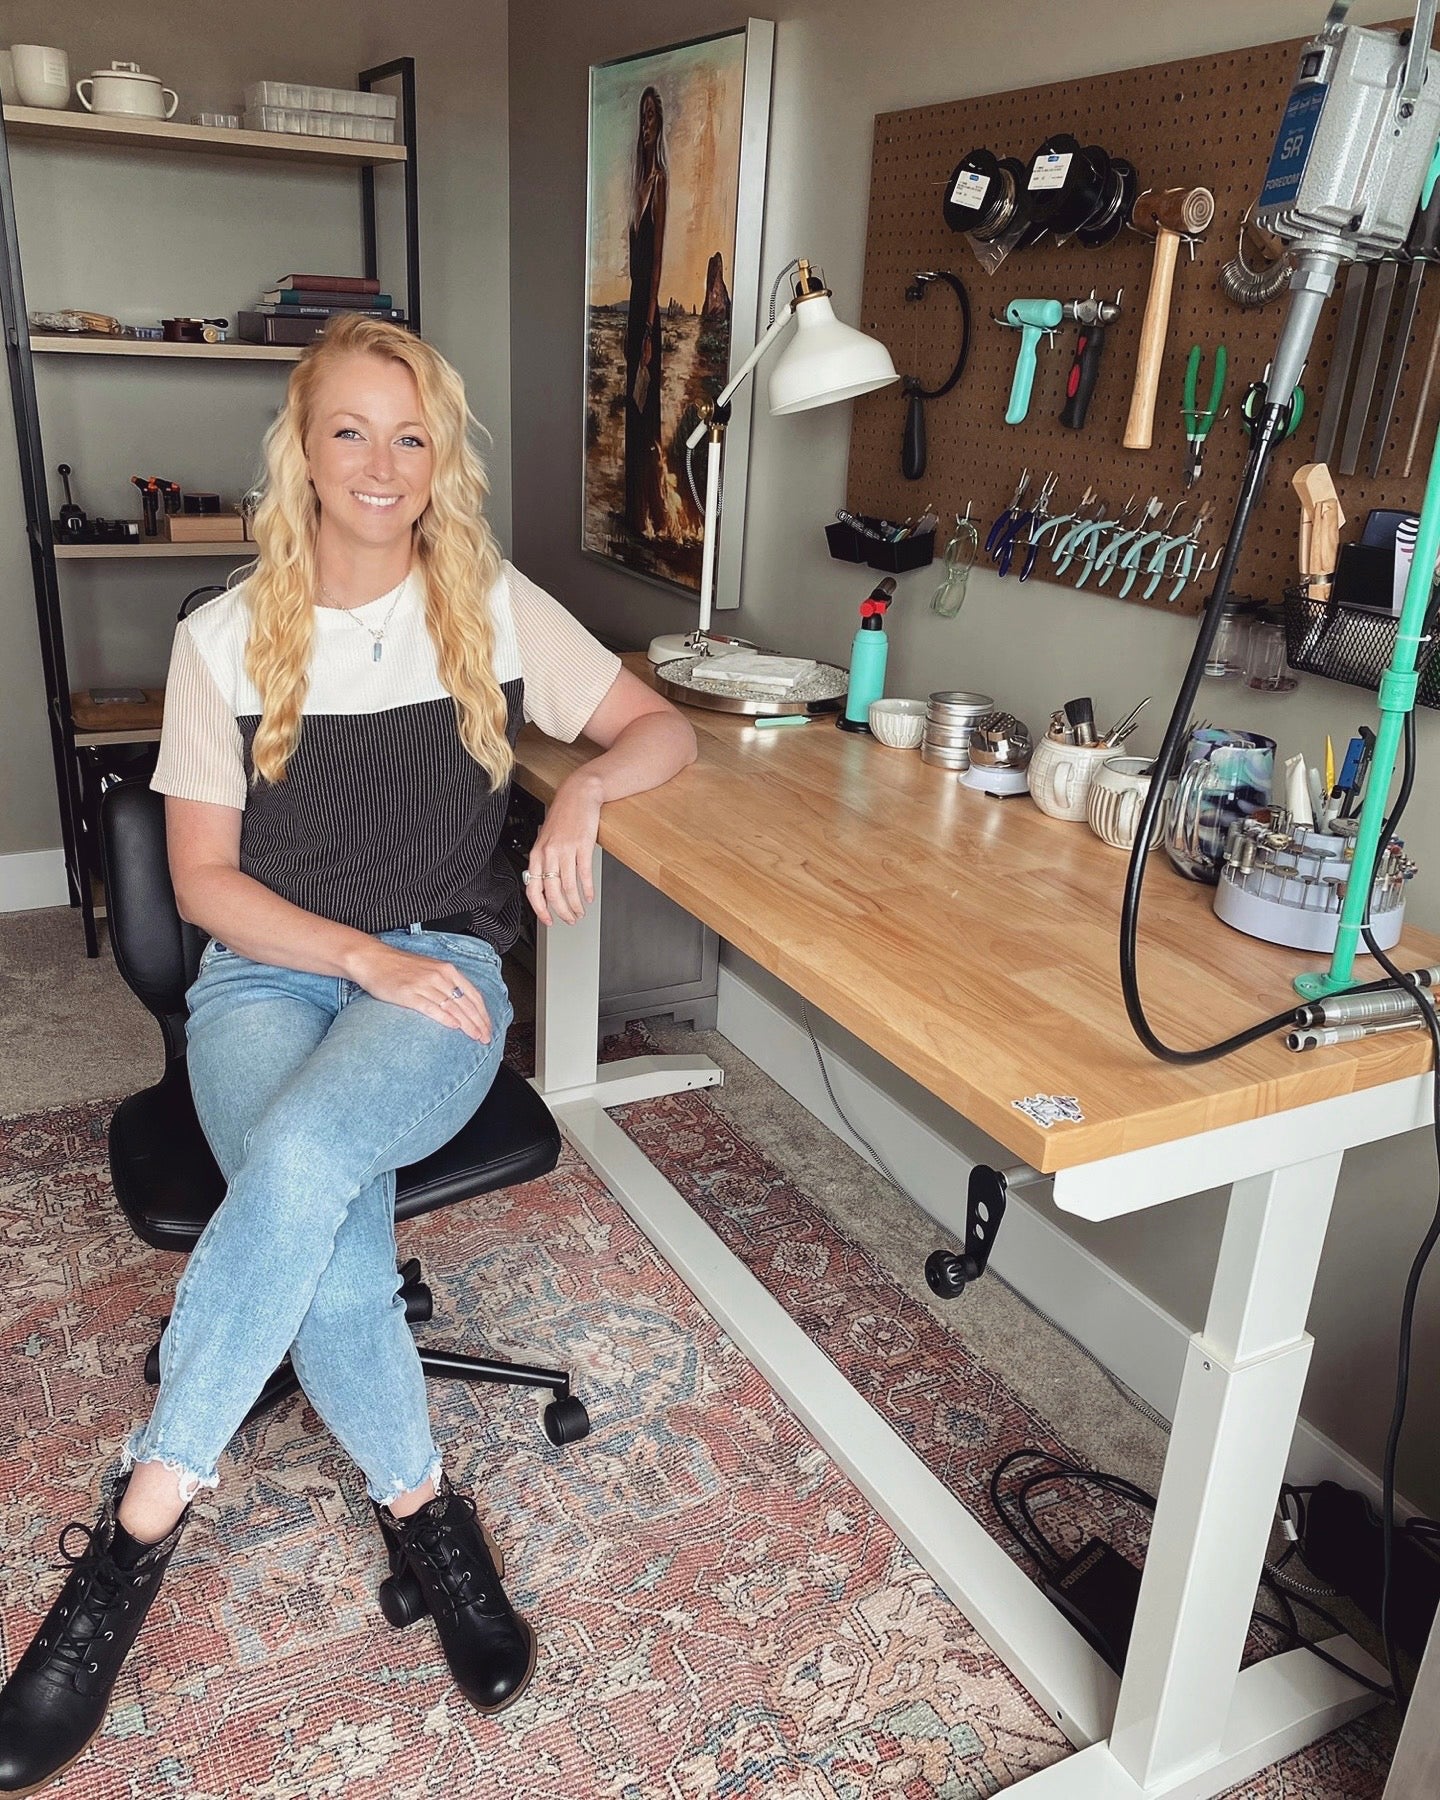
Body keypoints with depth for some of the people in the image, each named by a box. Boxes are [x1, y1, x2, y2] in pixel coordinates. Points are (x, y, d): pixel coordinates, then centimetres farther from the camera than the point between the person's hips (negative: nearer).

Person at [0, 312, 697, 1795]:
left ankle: (139, 1524, -18)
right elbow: (204, 877, 2)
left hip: (438, 970, 0)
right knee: (330, 1229, -29)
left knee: (302, 1151, -33)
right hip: (268, 971, 1)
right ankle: (423, 1510, -6)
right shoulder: (225, 638, 5)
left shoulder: (496, 608, 6)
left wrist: (583, 790, -13)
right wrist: (364, 955, -13)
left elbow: (663, 728, 10)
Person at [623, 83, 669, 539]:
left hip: (650, 303, -9)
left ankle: (652, 514, -2)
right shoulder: (640, 179, 17)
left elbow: (658, 251, -15)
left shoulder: (661, 178, -9)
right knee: (632, 405, 12)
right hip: (634, 296, 9)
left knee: (647, 404, -7)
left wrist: (650, 325, -20)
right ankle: (635, 509, 19)